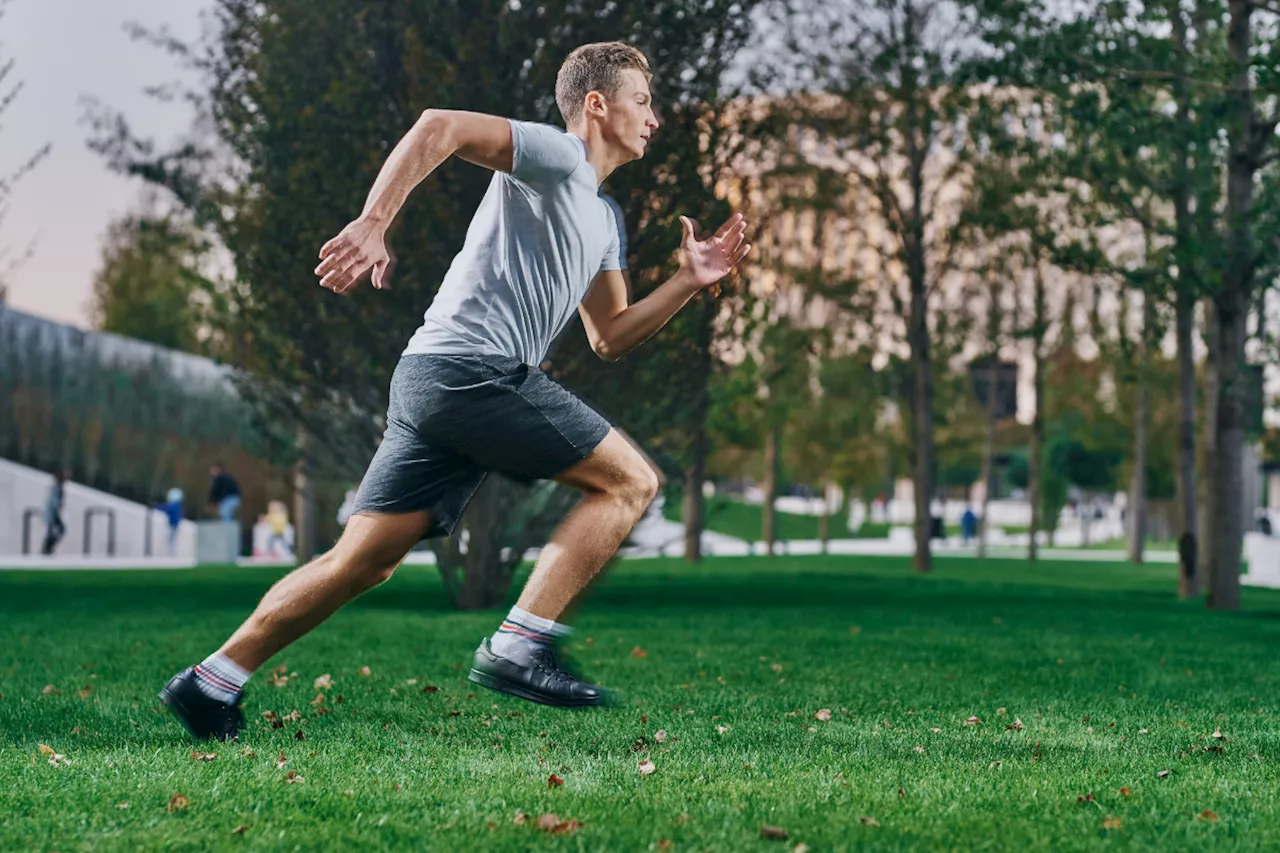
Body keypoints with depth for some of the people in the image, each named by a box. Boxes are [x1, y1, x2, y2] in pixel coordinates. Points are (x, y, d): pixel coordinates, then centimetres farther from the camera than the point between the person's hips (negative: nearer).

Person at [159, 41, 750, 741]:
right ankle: (517, 648, -11)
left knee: (362, 561, 5)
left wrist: (689, 282, 19)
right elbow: (439, 127, -14)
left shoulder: (604, 218, 28)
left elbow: (609, 339, 29)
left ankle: (211, 684, 6)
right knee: (631, 480, -5)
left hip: (433, 380, 9)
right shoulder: (557, 156, -1)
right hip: (474, 367, -9)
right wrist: (374, 223, -24)